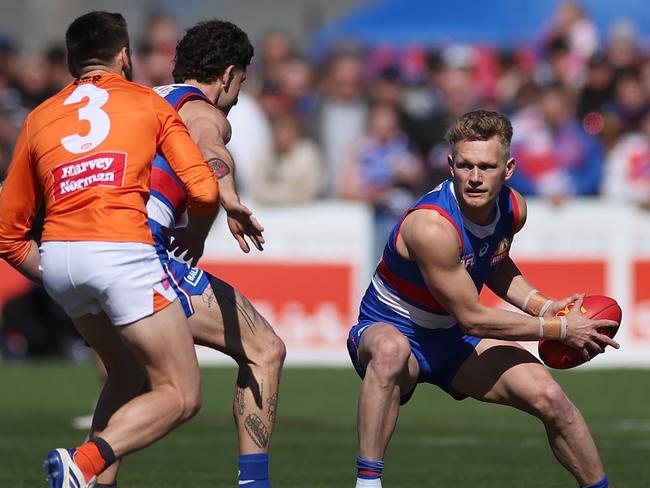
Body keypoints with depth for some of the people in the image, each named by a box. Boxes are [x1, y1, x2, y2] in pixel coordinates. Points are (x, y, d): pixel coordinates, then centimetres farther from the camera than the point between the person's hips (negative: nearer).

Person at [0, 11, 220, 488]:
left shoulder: (39, 118, 19)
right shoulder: (149, 104, 11)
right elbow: (204, 191, 4)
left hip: (56, 256, 5)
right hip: (122, 251, -5)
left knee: (127, 375, 26)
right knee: (181, 396, 2)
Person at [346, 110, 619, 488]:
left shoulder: (513, 209, -8)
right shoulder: (432, 226, -32)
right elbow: (473, 318, -24)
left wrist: (544, 307, 0)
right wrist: (560, 329, -18)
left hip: (455, 341, 6)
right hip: (392, 330, -6)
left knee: (549, 397, -10)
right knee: (391, 351, -42)